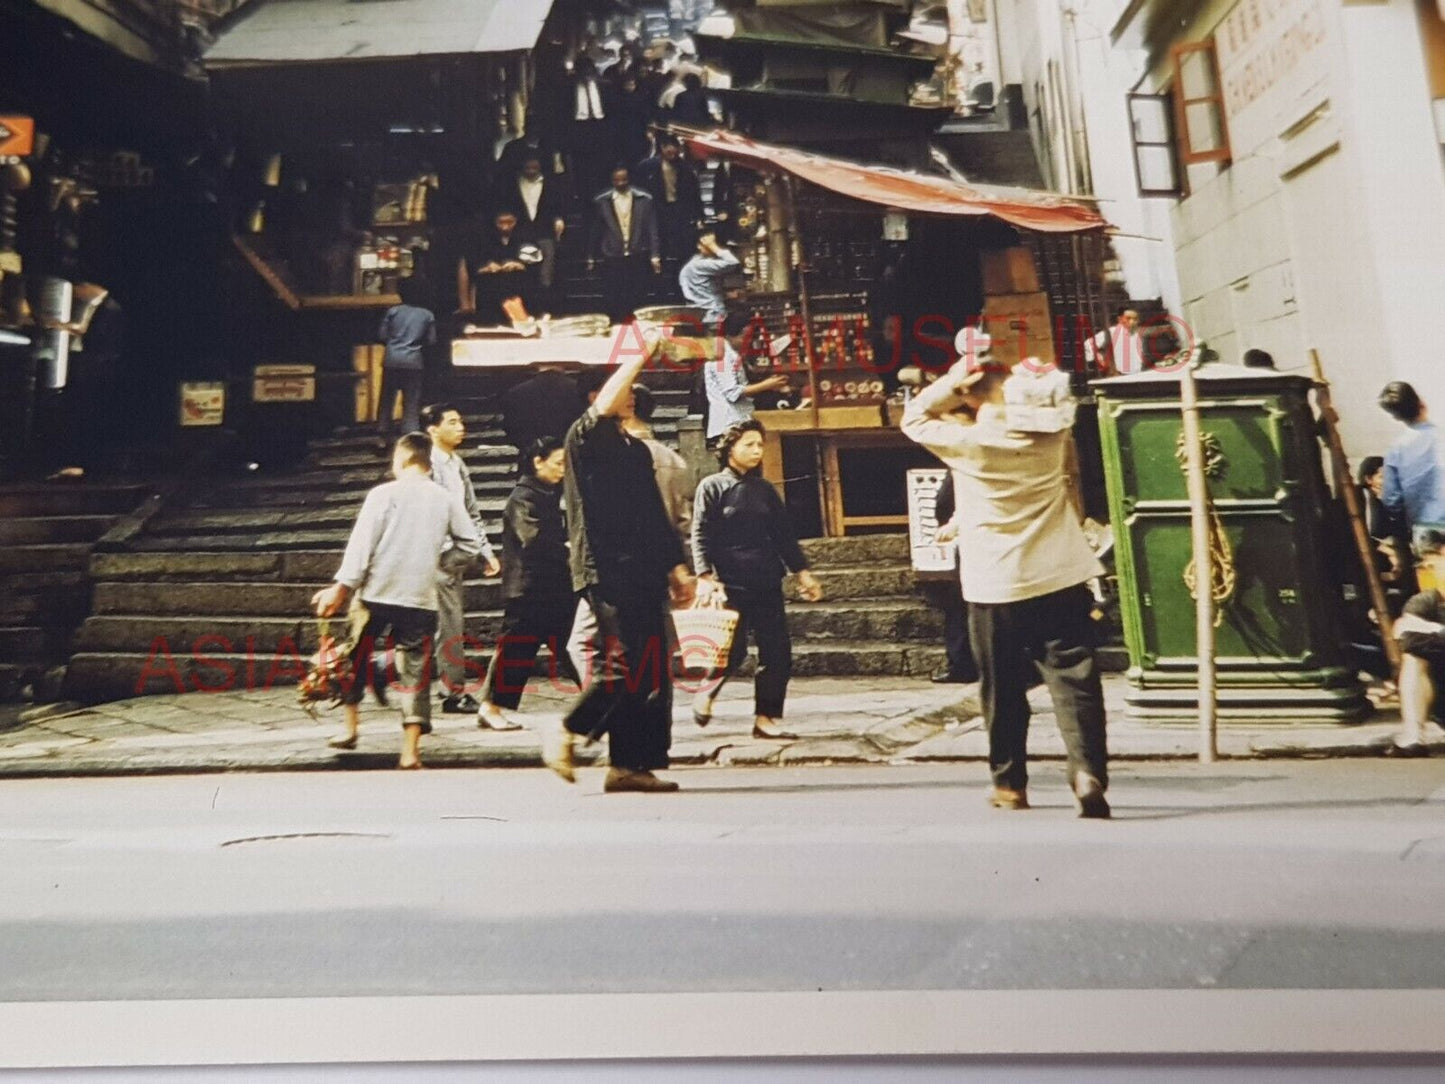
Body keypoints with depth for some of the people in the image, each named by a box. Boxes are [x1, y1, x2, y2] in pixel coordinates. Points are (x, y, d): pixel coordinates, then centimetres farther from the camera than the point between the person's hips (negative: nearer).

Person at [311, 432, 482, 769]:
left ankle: (350, 727, 27)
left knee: (354, 659, 20)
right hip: (421, 599, 2)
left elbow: (361, 544, -8)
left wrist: (341, 588, -6)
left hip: (377, 594, -1)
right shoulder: (445, 499, 4)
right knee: (415, 671, 6)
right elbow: (471, 544, 8)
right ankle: (410, 751, 5)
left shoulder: (384, 494, -4)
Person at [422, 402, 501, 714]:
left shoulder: (458, 463, 17)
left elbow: (473, 513, 19)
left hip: (458, 556, 8)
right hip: (439, 557, -8)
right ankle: (454, 691, 4)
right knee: (450, 625, -4)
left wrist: (486, 551, 14)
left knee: (454, 626, 11)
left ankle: (455, 689, 19)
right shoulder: (427, 464, -9)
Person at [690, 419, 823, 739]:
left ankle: (766, 718, 12)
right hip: (731, 583, -5)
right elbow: (700, 536, -6)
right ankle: (705, 692, 23)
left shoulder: (765, 489, 15)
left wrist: (802, 572, 11)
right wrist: (705, 576, -18)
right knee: (733, 650, -7)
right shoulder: (712, 486, 1)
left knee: (778, 652, 1)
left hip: (767, 583, 5)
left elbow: (784, 534, 17)